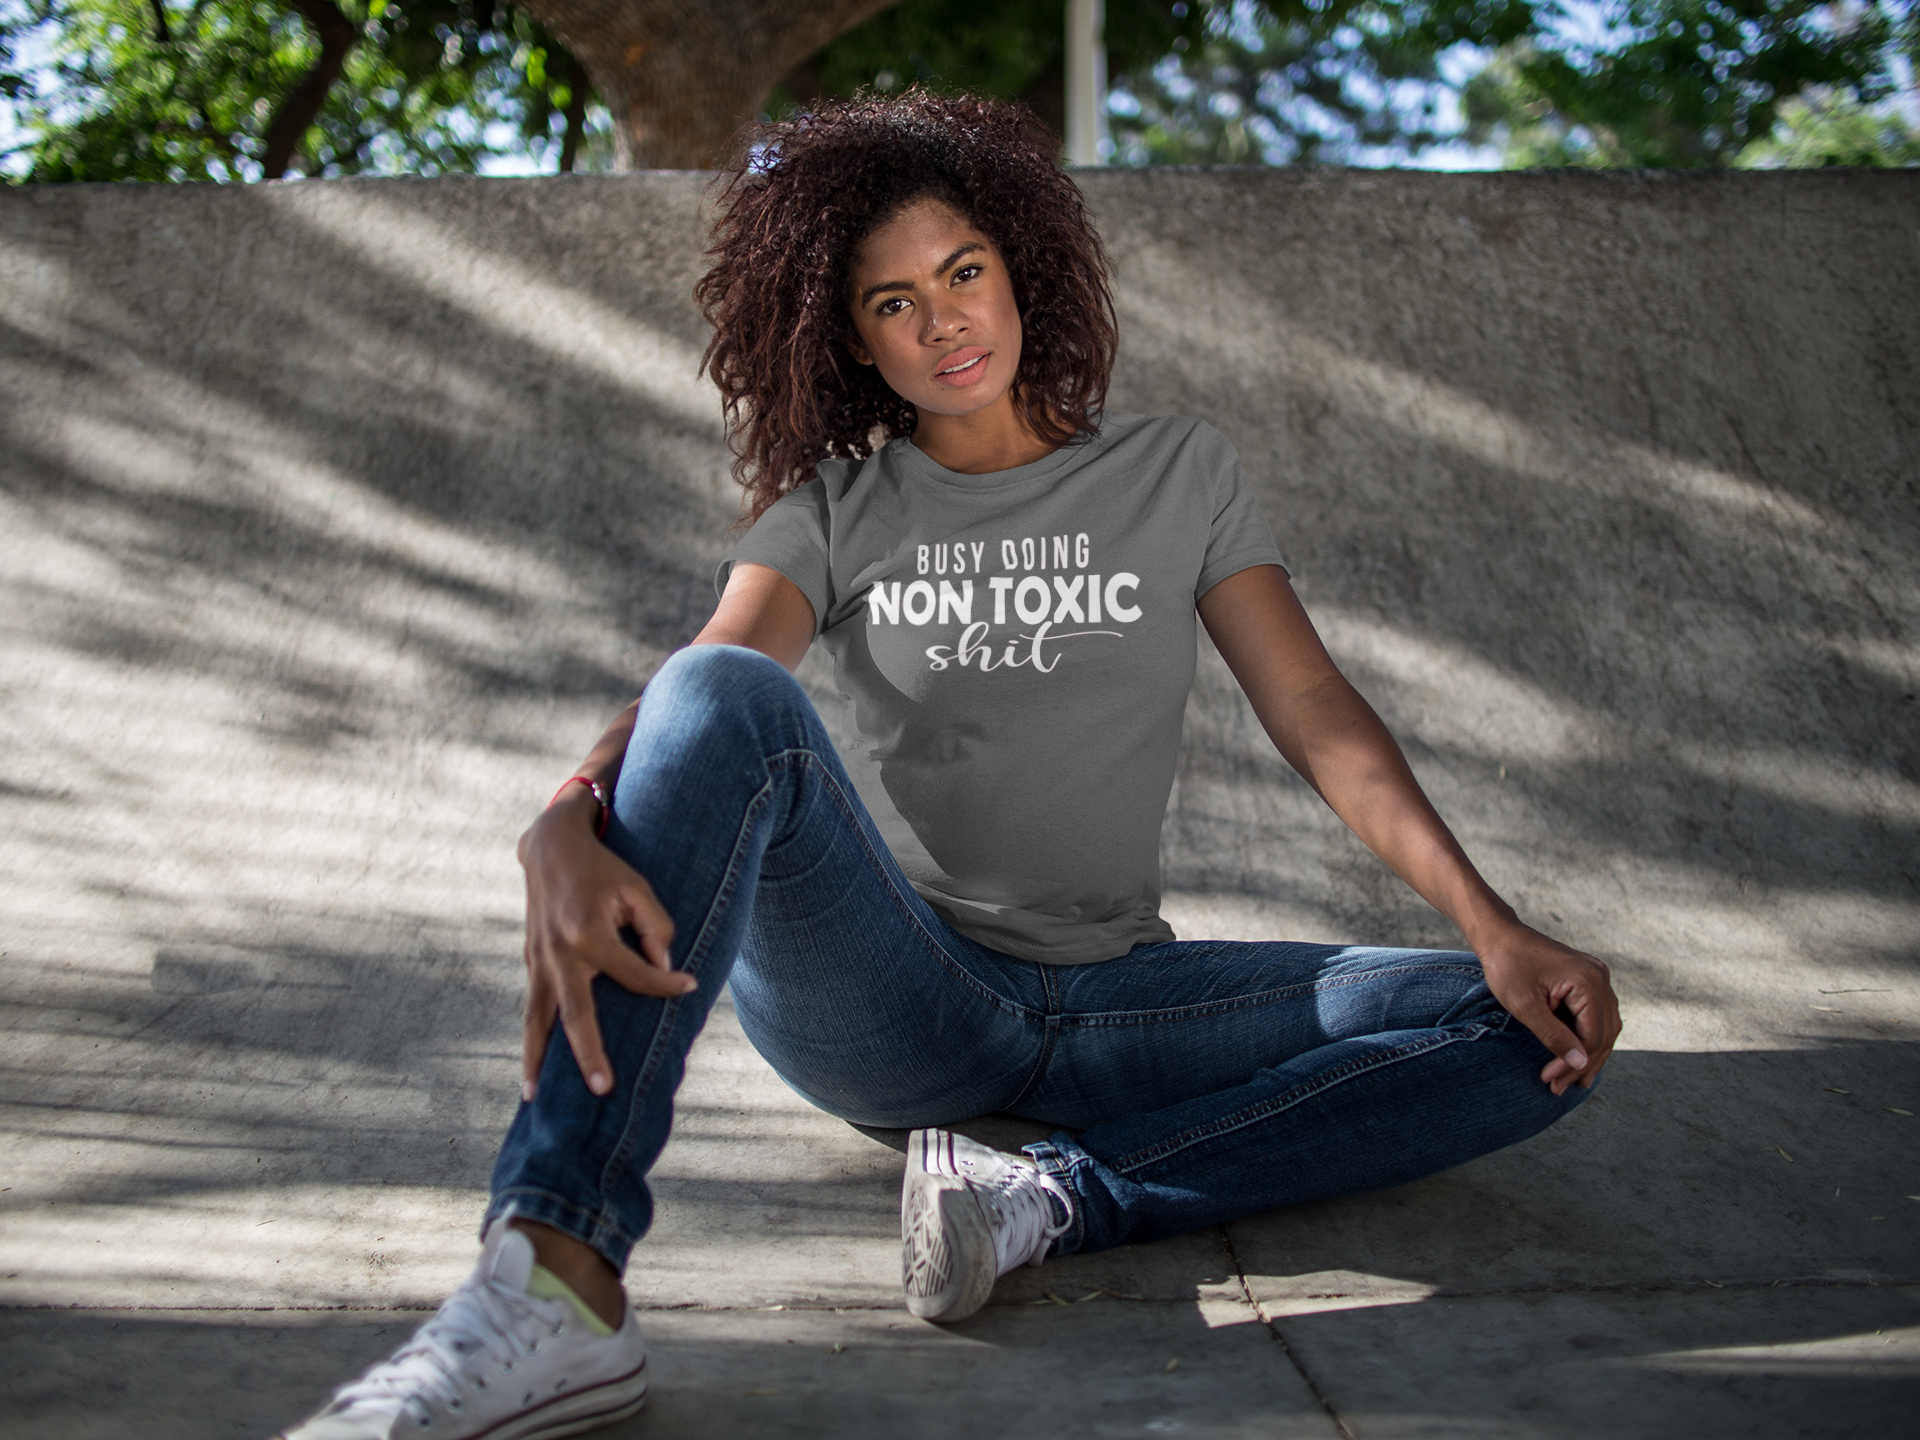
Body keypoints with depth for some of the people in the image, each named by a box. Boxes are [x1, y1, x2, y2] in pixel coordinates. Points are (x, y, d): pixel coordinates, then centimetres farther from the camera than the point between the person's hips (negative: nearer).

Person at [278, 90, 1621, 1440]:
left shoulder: (1178, 474, 11)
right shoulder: (835, 509, 8)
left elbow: (1316, 710, 3)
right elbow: (697, 689, -11)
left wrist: (1495, 925, -12)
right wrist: (568, 831, -35)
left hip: (1110, 1005, 2)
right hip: (881, 999, -1)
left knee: (1537, 1037, -17)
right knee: (729, 697, -31)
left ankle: (1058, 1197, -30)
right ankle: (552, 1286, -43)